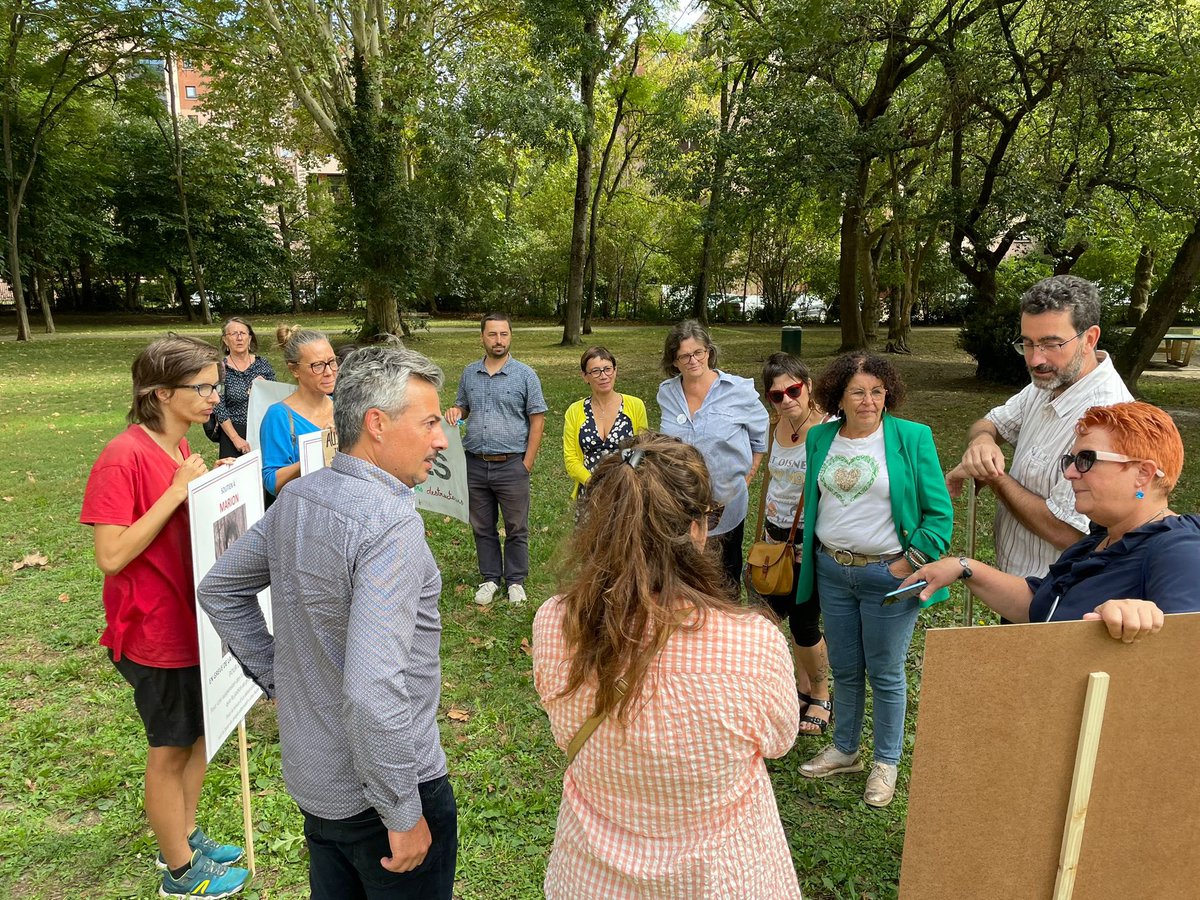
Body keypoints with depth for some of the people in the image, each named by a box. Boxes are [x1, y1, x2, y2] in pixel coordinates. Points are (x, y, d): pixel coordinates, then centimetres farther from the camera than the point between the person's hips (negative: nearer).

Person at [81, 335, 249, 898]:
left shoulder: (179, 448, 3)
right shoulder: (123, 458, -22)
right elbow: (111, 555, -26)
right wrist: (178, 490, -28)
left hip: (195, 618, 8)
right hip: (156, 632, -8)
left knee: (199, 734, 21)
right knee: (170, 749, 10)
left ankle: (184, 838, 42)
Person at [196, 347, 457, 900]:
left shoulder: (297, 498, -2)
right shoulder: (391, 522, -29)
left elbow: (219, 589, 12)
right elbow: (373, 690, -34)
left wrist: (275, 677, 13)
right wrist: (404, 814, -23)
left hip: (310, 773, 8)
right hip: (374, 791, -8)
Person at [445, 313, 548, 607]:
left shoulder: (525, 375, -4)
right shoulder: (469, 374, 7)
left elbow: (537, 420, -4)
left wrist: (527, 462, -9)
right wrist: (455, 411, -5)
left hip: (511, 464, -3)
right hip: (475, 464, 4)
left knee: (516, 528, 6)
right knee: (482, 527, 13)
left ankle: (515, 580, 22)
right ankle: (490, 578, 28)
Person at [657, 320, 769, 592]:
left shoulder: (739, 390, -10)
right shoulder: (666, 393, -1)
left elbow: (762, 437, 2)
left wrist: (747, 478, 0)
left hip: (726, 504, -2)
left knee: (725, 584, 16)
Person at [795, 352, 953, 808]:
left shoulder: (912, 438, -10)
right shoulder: (820, 438, 4)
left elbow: (939, 512, -9)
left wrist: (911, 563, -14)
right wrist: (810, 556, 10)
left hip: (887, 573, -4)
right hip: (831, 570, 4)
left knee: (885, 673, 8)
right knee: (844, 669, 17)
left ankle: (886, 763, 28)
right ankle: (844, 750, 36)